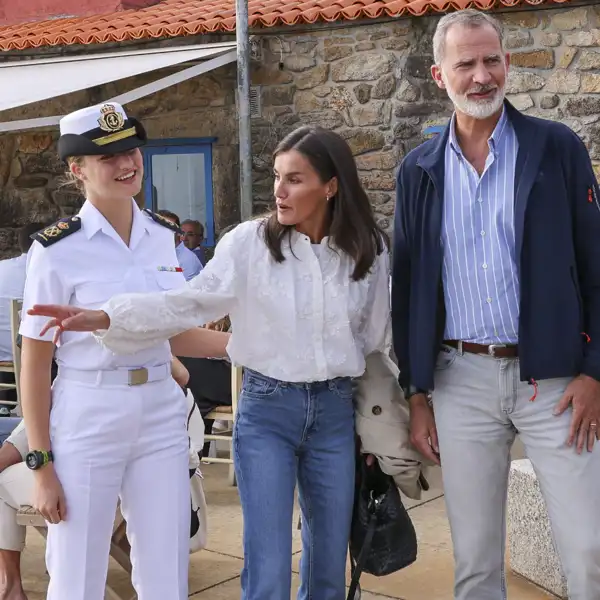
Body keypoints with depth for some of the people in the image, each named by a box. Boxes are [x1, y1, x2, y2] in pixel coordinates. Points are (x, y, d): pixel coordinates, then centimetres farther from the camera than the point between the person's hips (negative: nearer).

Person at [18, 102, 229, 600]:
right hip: (85, 422, -4)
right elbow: (35, 363, -8)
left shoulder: (163, 235, 5)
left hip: (161, 416, 5)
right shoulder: (58, 249, -11)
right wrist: (41, 464, -10)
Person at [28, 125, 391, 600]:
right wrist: (104, 318, -23)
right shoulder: (250, 242, -7)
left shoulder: (369, 252, 0)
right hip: (267, 409, -2)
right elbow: (190, 304, -11)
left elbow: (374, 341, 9)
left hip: (336, 412, 2)